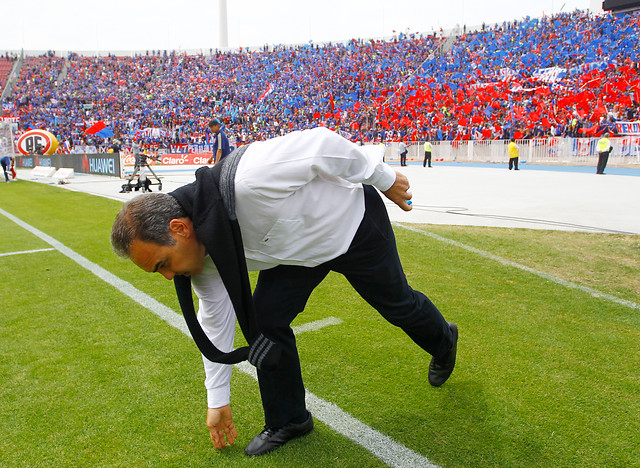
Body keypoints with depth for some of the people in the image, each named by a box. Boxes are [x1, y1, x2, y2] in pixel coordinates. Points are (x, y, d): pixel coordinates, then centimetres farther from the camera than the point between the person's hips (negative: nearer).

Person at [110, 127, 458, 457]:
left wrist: (384, 178, -17)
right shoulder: (200, 248, -17)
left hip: (353, 225, -5)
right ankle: (288, 421, 16)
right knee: (263, 322, -6)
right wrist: (217, 400, 7)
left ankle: (443, 342, 52)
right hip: (298, 250, 5)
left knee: (396, 303, 17)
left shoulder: (249, 181, -45)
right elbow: (215, 320, -3)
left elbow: (322, 144, -32)